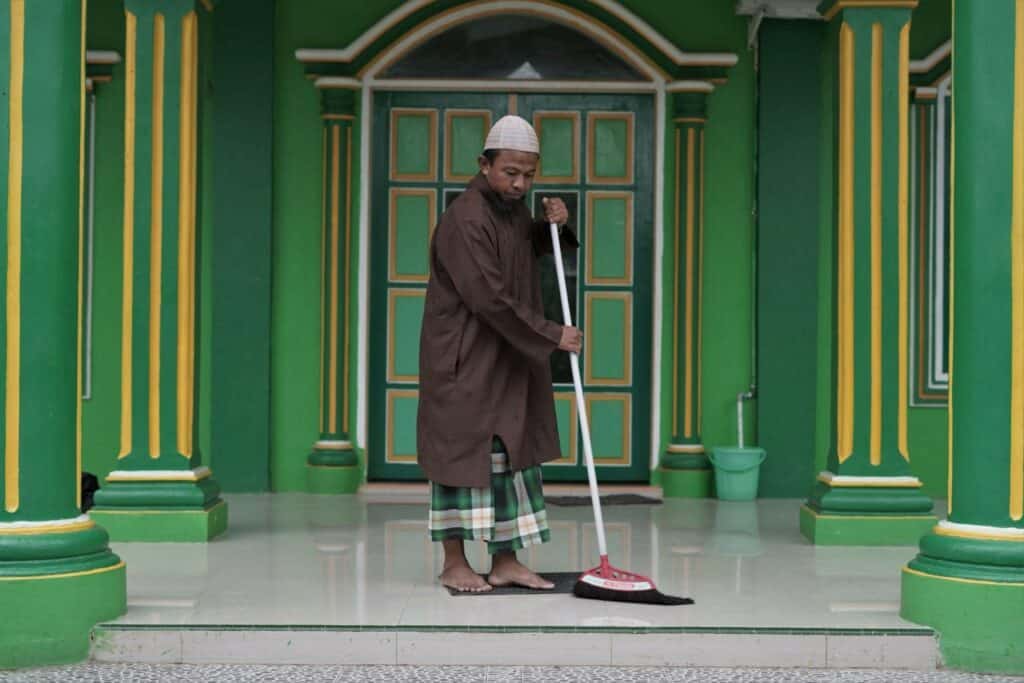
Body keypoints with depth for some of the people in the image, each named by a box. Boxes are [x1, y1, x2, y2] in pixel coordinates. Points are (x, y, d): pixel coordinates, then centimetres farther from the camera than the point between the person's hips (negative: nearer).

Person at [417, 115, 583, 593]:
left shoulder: (513, 206, 8)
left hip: (509, 360, 9)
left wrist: (554, 225, 6)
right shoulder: (466, 220, -20)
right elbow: (492, 300, -24)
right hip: (464, 360, -9)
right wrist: (551, 335, -20)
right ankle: (454, 564, 7)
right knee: (463, 450, -2)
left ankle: (505, 561, 14)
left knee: (512, 453, 8)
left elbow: (531, 248, 29)